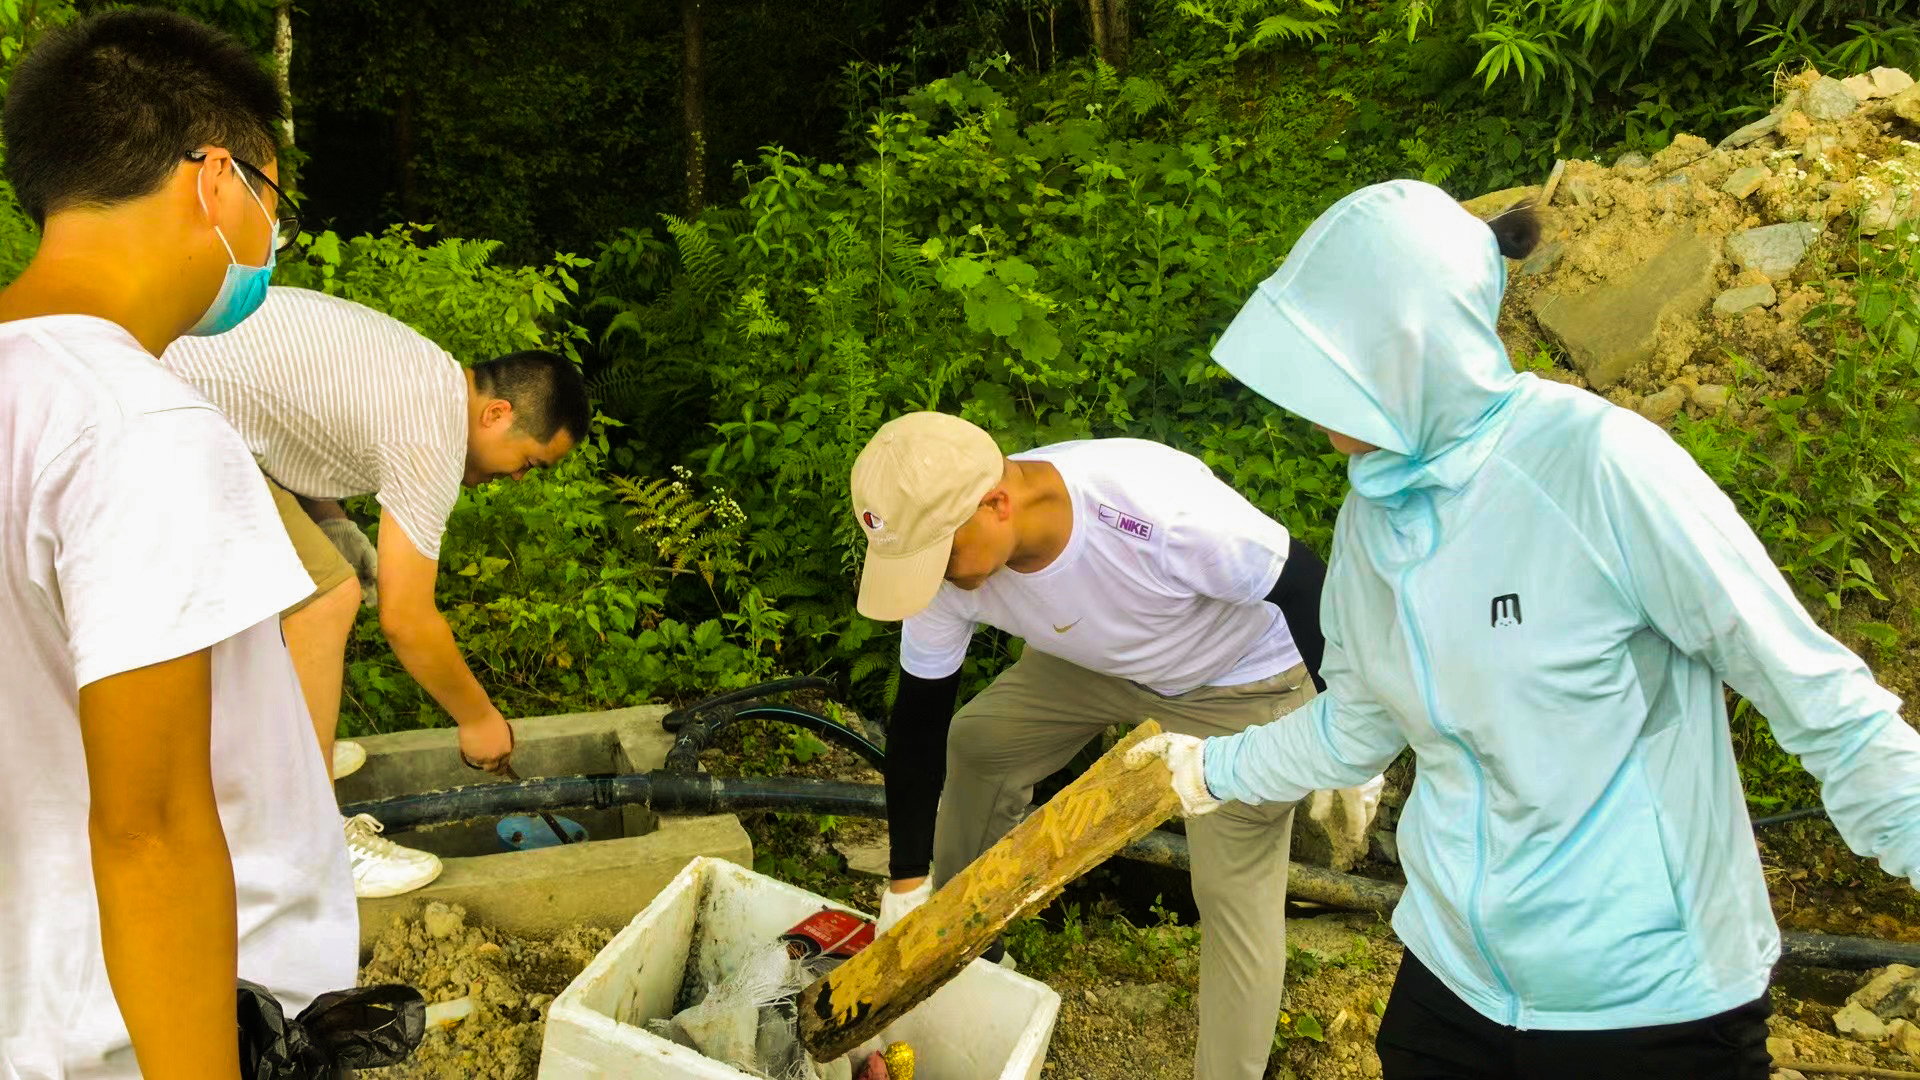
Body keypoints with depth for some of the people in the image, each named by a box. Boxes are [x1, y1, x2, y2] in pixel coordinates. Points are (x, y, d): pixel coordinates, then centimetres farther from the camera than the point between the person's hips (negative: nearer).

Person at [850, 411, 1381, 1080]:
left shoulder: (1160, 508, -43)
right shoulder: (944, 552, -25)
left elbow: (1305, 586, -27)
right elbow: (920, 718, -12)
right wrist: (906, 883, -8)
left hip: (1237, 681, -5)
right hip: (1097, 661, 5)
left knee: (1235, 892, -7)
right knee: (973, 743, 5)